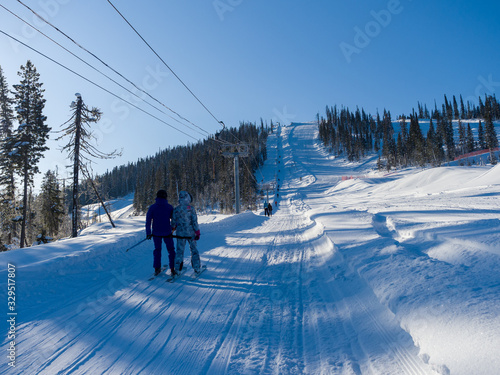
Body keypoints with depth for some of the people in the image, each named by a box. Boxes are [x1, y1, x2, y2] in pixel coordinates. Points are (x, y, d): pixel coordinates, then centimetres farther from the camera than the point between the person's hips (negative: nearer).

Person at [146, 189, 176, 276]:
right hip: (167, 233, -1)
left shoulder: (152, 207, -6)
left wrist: (148, 233, -1)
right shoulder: (169, 207, -7)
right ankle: (172, 269, 10)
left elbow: (148, 221, -7)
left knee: (157, 250, 18)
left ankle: (157, 269, 18)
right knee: (171, 250, 12)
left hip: (156, 233, 1)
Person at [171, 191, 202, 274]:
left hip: (180, 233, 2)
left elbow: (173, 222, 4)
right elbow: (194, 221, -11)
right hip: (191, 233, -2)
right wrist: (197, 233, -5)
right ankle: (196, 268, 17)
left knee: (179, 251, 10)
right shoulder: (191, 209, -10)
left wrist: (172, 230, 23)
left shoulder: (176, 209, -3)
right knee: (194, 250, 12)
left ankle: (177, 269, 11)